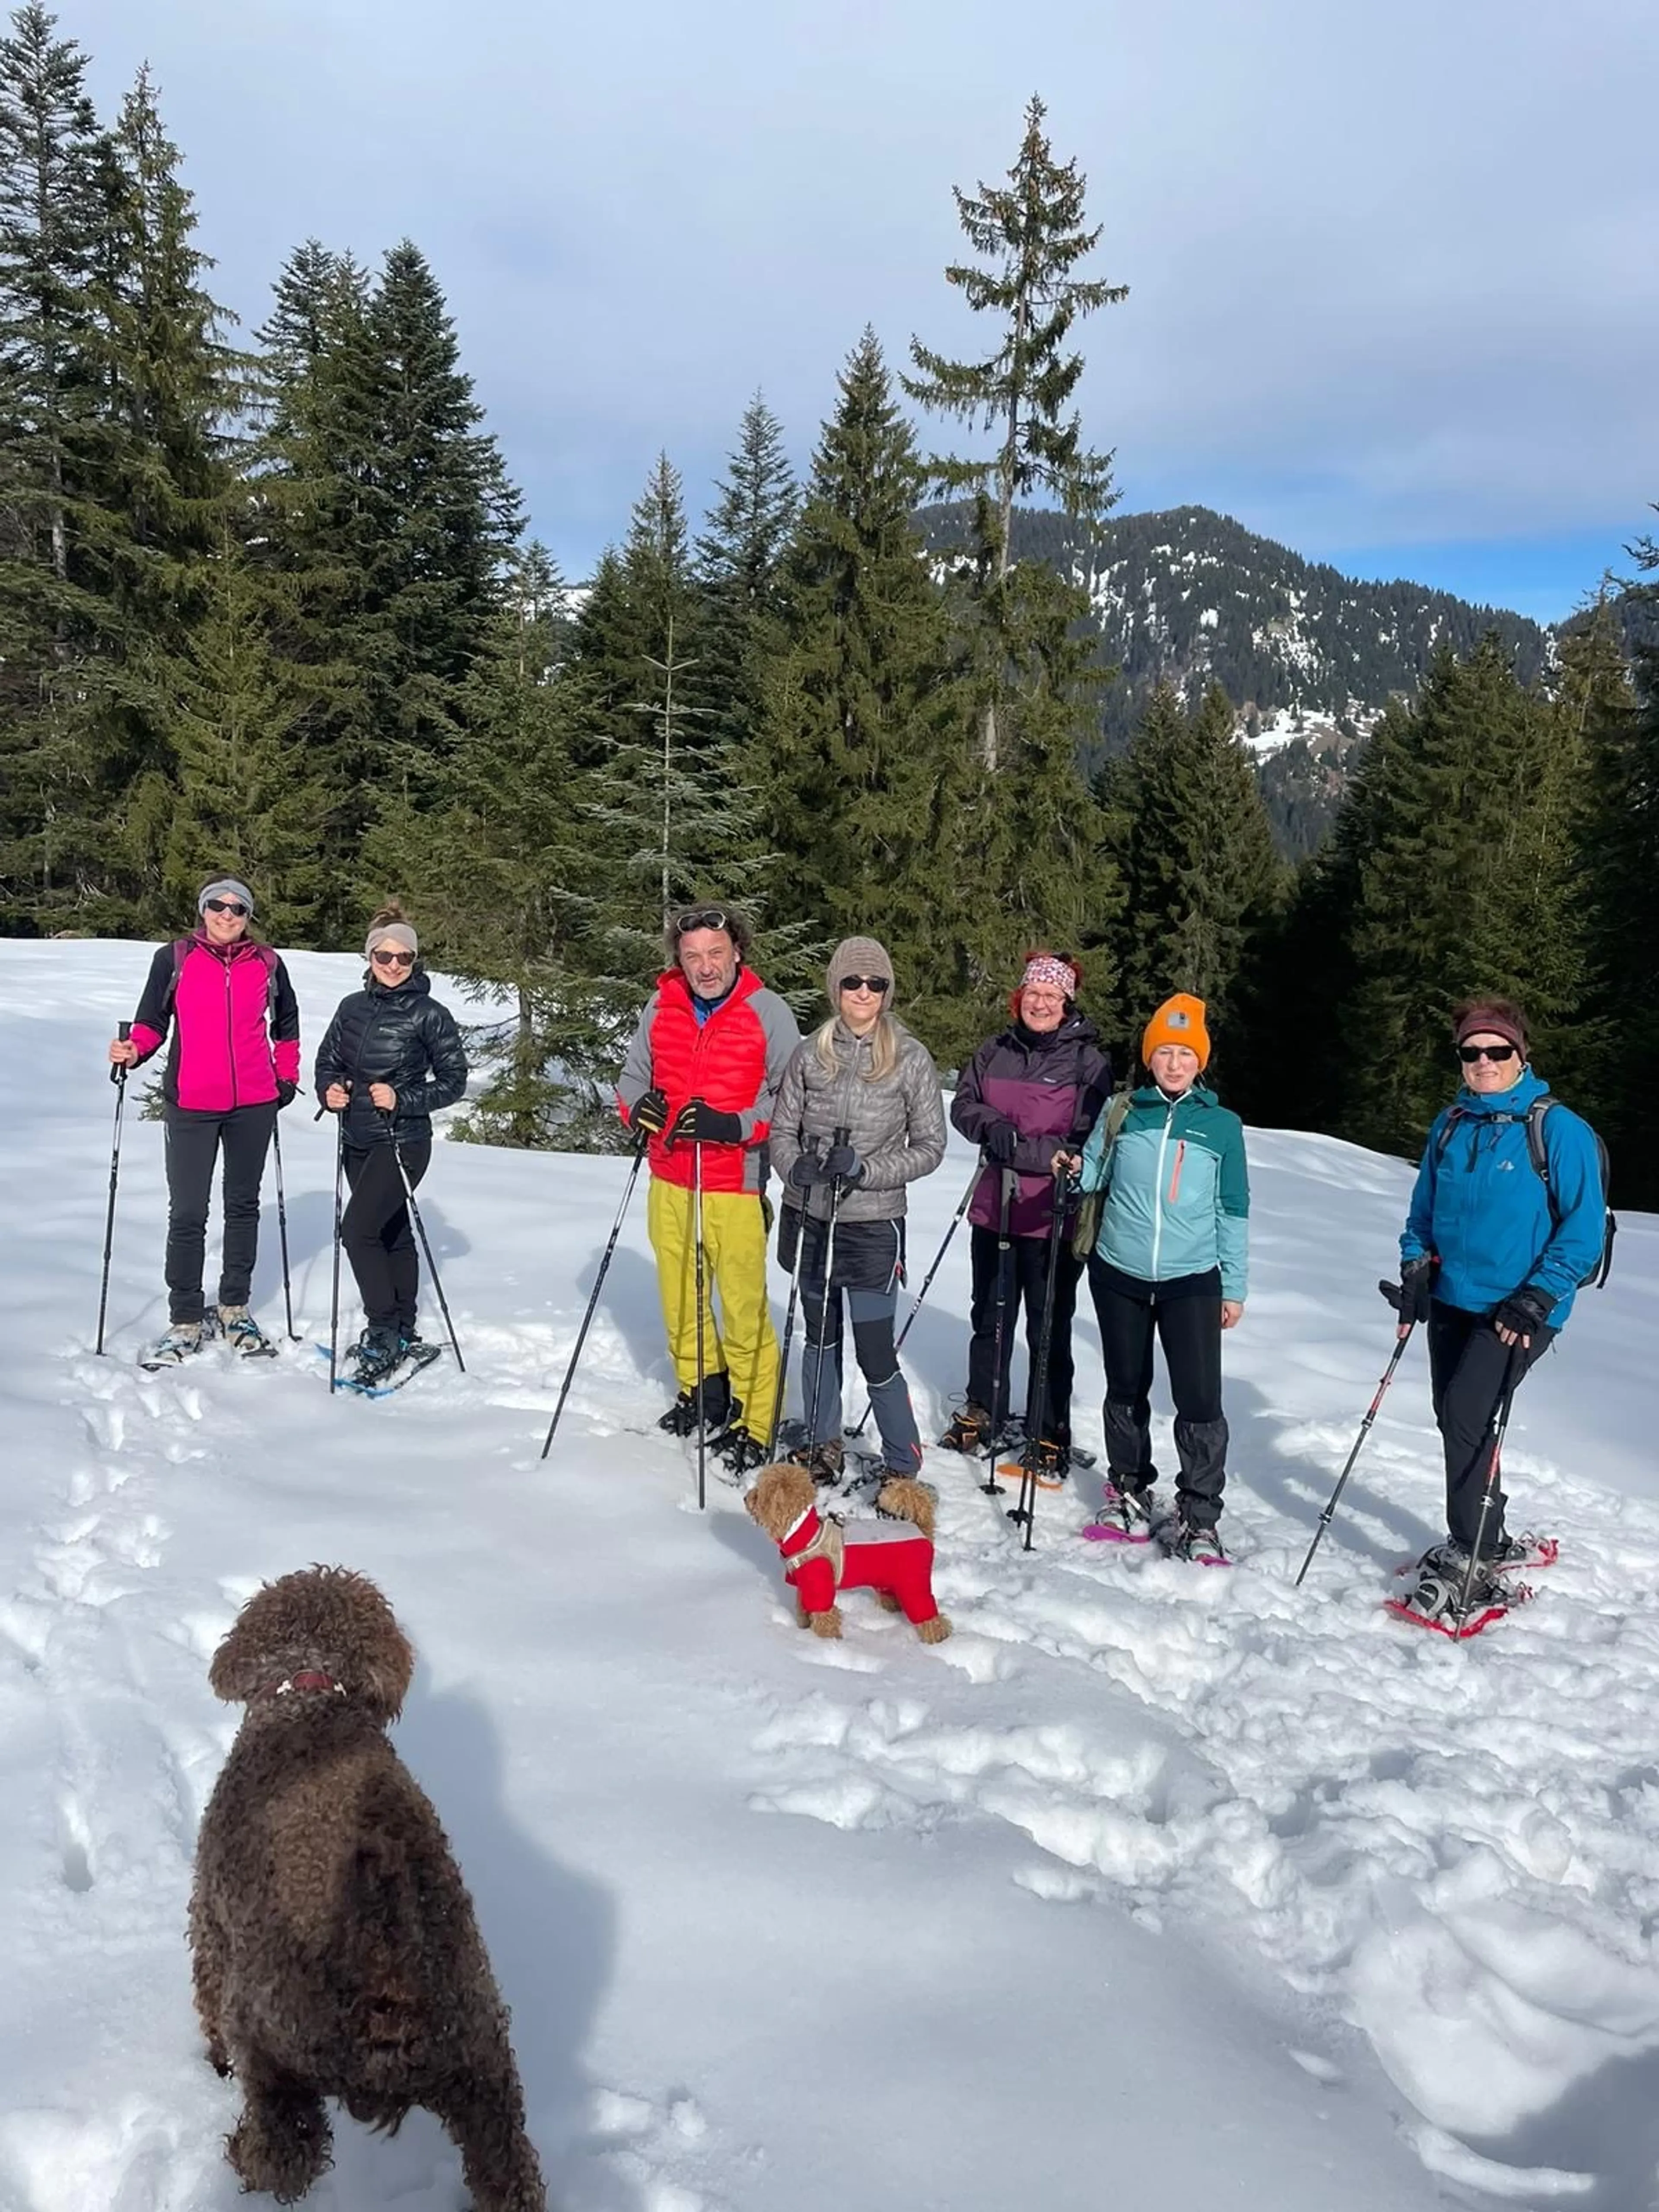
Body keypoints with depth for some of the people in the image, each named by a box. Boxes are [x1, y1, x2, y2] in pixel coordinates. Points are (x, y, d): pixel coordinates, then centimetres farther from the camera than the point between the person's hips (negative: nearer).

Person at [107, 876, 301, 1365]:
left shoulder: (268, 964, 5)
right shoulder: (173, 959, 0)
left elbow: (286, 1024, 18)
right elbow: (152, 1022, 2)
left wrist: (286, 1077, 11)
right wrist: (134, 1050, -18)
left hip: (255, 1105, 2)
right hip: (191, 1105, -2)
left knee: (243, 1205, 13)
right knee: (187, 1214, -2)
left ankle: (235, 1309, 25)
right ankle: (186, 1320, 8)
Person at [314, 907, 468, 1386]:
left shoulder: (430, 1014, -8)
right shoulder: (352, 1008, 6)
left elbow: (454, 1081, -6)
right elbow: (327, 1062, 14)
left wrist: (402, 1100, -19)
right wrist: (329, 1091, -7)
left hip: (403, 1143, -6)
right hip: (358, 1142, 6)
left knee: (358, 1229, -17)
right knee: (392, 1234, 16)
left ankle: (384, 1335, -7)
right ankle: (403, 1336, 27)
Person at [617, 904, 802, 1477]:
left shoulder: (767, 1013, -7)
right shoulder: (661, 1008, 5)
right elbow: (633, 1074, 17)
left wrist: (733, 1126, -19)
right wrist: (637, 1106, -6)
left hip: (735, 1184, -5)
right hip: (669, 1180, 5)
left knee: (743, 1305, -5)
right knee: (678, 1295, 13)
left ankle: (753, 1423, 8)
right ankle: (700, 1390, 34)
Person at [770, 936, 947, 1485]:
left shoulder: (911, 1058, -6)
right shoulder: (812, 1053, 1)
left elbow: (930, 1146, -4)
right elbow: (783, 1129, 7)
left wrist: (866, 1170, -17)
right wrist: (796, 1167, -13)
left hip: (873, 1223, -3)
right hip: (810, 1217, 4)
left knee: (875, 1353, -4)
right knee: (819, 1335, 18)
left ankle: (905, 1468, 13)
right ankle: (823, 1445, 36)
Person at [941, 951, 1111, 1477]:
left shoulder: (1089, 1060, -7)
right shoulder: (995, 1051, 7)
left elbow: (1087, 1142, -11)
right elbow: (963, 1105, 8)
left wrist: (1022, 1148, -20)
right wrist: (997, 1130, -12)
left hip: (1053, 1217, -5)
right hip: (995, 1209, 5)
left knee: (1049, 1329, 5)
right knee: (990, 1318, 17)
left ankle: (1050, 1437, 16)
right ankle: (982, 1418, 33)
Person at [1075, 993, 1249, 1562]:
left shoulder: (1222, 1125, 2)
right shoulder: (1122, 1113, 3)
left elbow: (1233, 1212, 6)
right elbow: (1092, 1174, 11)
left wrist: (1235, 1288, 6)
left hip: (1191, 1280, -2)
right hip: (1119, 1274, 2)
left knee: (1199, 1399, -9)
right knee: (1126, 1389, 14)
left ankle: (1198, 1516, 4)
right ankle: (1128, 1490, 32)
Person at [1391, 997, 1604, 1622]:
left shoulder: (1559, 1130, -11)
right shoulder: (1450, 1126, 6)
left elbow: (1584, 1229, -12)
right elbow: (1424, 1209, 16)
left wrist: (1538, 1298, -18)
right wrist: (1415, 1267, 2)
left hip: (1517, 1310, -6)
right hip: (1452, 1301, 6)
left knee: (1465, 1418, -14)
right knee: (1456, 1423, 12)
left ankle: (1469, 1561, -1)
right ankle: (1489, 1541, 31)